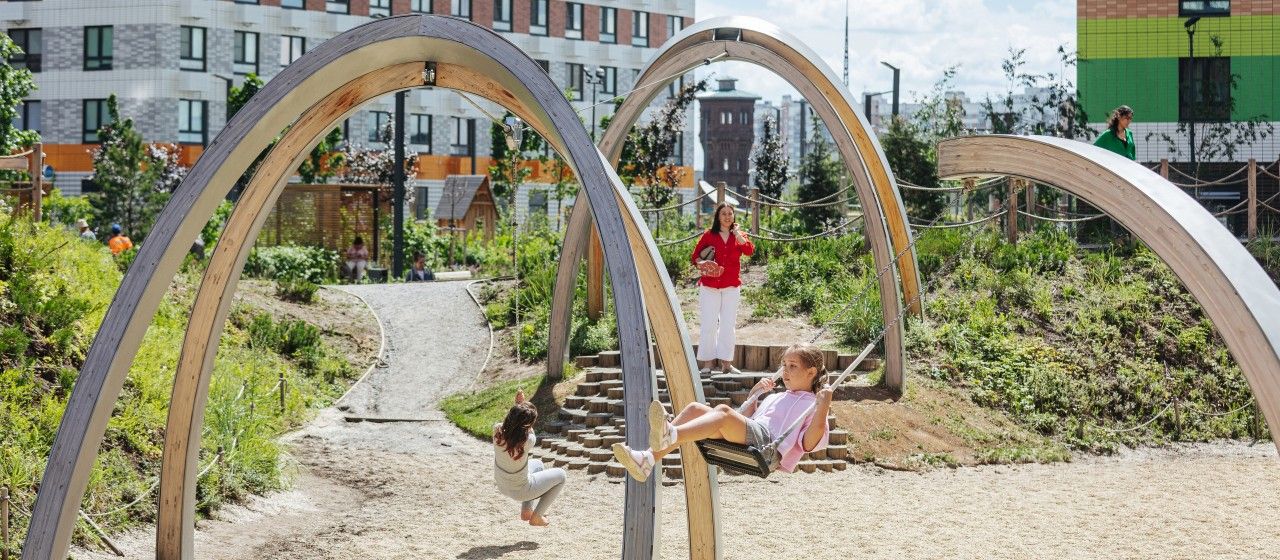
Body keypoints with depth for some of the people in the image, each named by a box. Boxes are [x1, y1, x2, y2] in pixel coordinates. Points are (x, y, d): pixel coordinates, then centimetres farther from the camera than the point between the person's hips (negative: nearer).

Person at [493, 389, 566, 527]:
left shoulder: (498, 430, -23)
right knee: (561, 475, 16)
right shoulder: (527, 441, -36)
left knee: (538, 465, 33)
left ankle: (526, 511, 35)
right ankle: (536, 517, 21)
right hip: (519, 491, -6)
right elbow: (531, 432, -10)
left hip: (502, 486, 6)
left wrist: (518, 407, -12)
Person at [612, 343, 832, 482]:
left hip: (768, 443, -7)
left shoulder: (811, 404, 16)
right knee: (695, 409, -15)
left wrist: (824, 406, -12)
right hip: (748, 439, 8)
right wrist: (754, 394, 36)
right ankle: (650, 457, -33)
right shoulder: (776, 398, 39)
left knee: (723, 411, -34)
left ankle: (671, 435, -61)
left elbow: (810, 442, -3)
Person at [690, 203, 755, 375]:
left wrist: (737, 233, -13)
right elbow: (695, 256, 7)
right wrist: (702, 264, -13)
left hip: (731, 287, 2)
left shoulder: (738, 236, 8)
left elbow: (750, 250, -11)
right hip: (709, 286, -2)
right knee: (708, 325, -3)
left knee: (728, 325, 5)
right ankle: (707, 363, 2)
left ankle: (726, 363, 10)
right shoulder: (709, 235, 3)